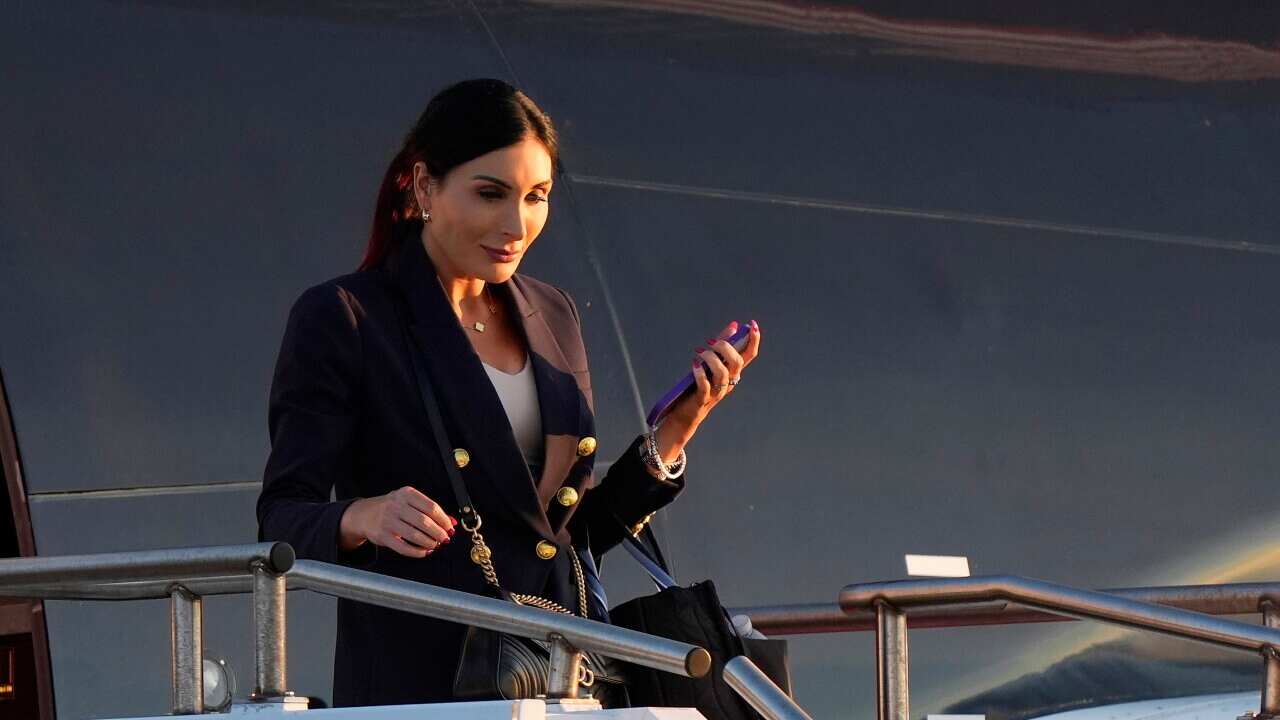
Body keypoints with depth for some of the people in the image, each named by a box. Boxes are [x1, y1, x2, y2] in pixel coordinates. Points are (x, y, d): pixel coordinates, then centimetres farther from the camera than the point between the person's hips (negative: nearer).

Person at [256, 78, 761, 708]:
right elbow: (281, 524, -8)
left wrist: (674, 431, 7)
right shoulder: (341, 320, -2)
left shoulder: (551, 317, 17)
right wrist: (362, 518, -28)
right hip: (417, 677, -6)